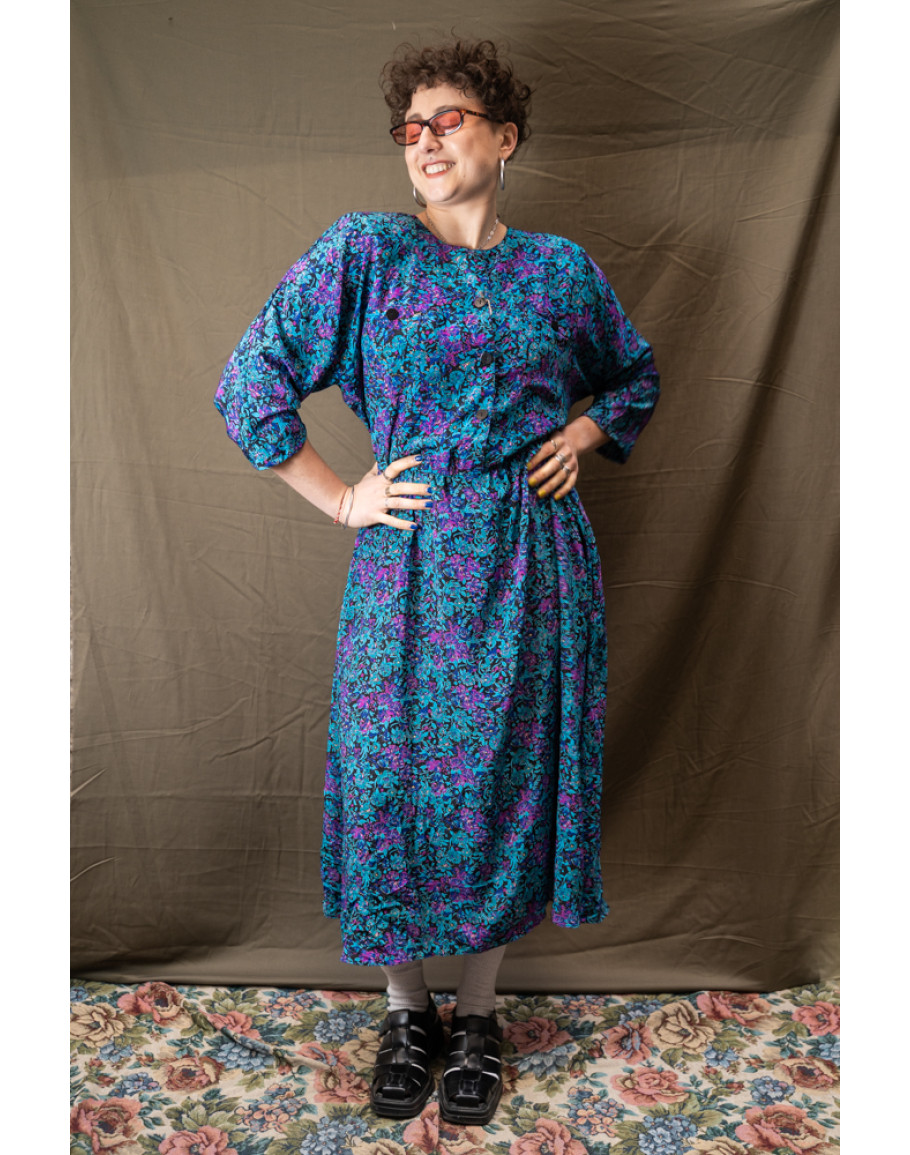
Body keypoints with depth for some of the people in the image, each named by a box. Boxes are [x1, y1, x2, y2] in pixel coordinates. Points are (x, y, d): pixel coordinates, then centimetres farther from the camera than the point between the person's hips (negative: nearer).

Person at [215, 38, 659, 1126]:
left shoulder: (559, 266, 9)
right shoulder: (363, 249, 2)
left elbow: (634, 375, 25)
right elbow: (250, 380, 1)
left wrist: (585, 432, 6)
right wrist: (340, 497, -3)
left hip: (532, 560, 2)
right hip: (408, 558, -1)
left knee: (509, 777, 8)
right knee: (397, 775, 5)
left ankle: (478, 1014, 30)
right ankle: (407, 1009, 30)